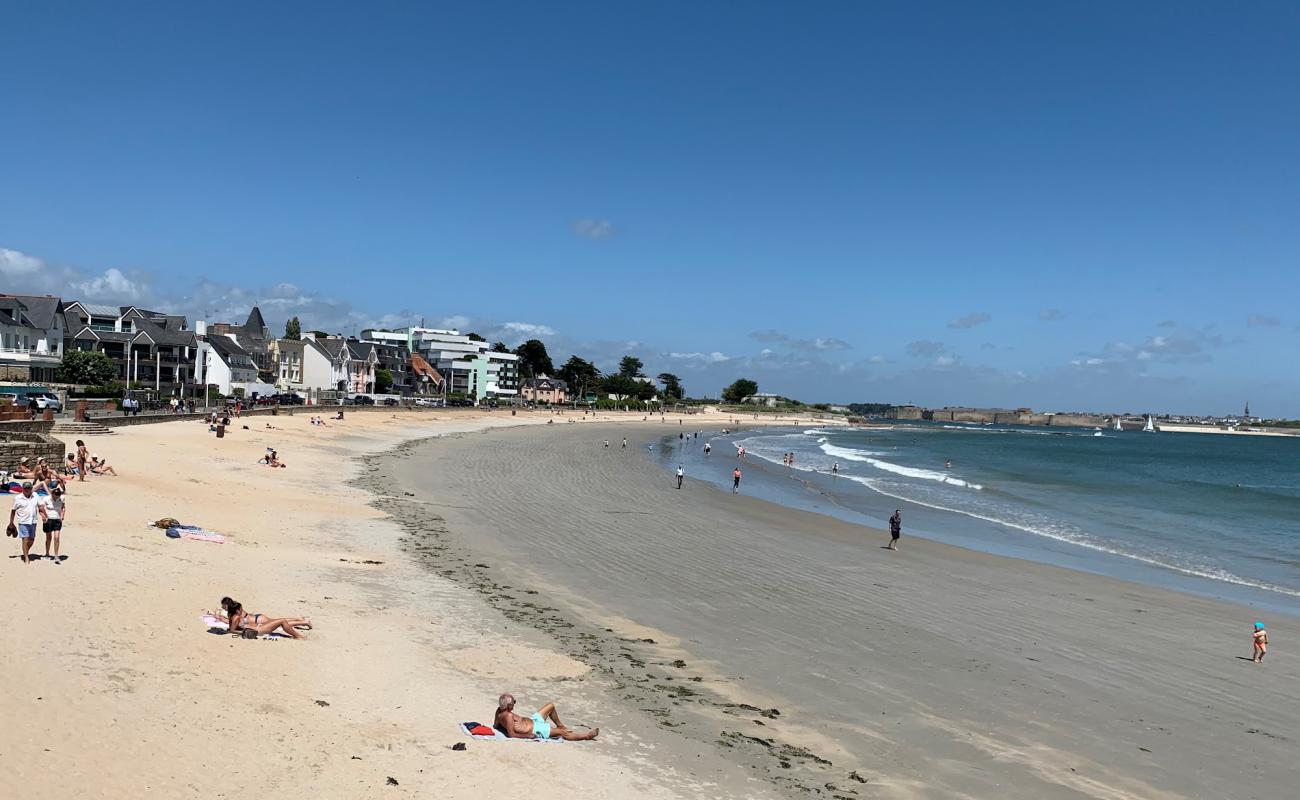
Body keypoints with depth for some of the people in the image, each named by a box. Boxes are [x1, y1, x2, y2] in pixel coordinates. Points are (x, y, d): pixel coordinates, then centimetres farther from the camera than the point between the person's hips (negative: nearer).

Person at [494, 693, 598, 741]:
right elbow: (511, 734, -34)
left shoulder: (499, 710, -5)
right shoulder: (509, 716, -30)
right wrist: (528, 736, -27)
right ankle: (586, 736, 10)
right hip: (535, 730, -10)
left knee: (551, 705, 18)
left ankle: (560, 725, 39)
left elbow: (495, 725, 9)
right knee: (562, 733, -5)